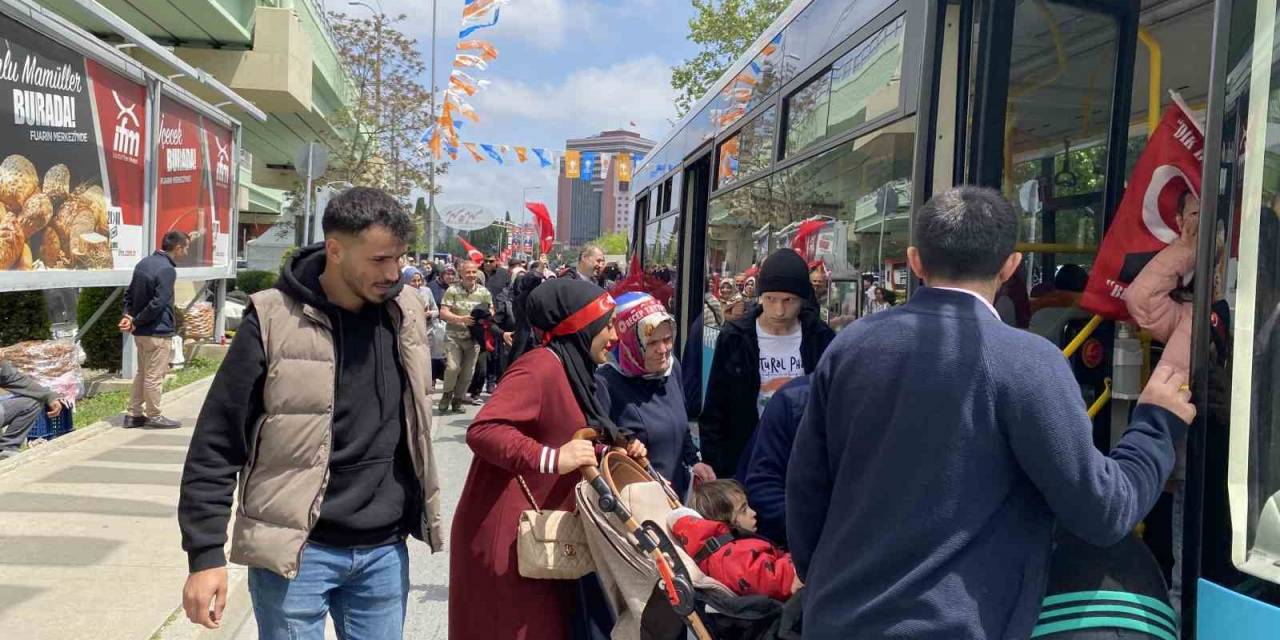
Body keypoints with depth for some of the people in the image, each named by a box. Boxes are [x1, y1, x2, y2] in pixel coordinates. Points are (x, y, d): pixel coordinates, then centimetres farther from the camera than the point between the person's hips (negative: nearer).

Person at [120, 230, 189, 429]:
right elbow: (158, 303, -23)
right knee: (155, 376, 2)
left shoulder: (144, 263, 10)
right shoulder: (167, 270, -19)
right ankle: (153, 416, 11)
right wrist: (136, 322, -12)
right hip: (158, 331, -9)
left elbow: (129, 293, 13)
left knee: (142, 373, 18)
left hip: (141, 331, 9)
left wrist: (128, 315, 2)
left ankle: (133, 414, 23)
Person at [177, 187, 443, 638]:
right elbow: (218, 441, -9)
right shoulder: (274, 321, -13)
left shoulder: (405, 311, 1)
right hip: (297, 550, -4)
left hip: (385, 550, 4)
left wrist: (420, 514, 18)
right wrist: (205, 552, -12)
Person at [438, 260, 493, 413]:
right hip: (454, 336, -3)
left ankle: (457, 401, 23)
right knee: (453, 367, -17)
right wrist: (460, 319, -23)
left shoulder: (484, 292, 6)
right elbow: (443, 313, -8)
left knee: (468, 372, 5)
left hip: (473, 337, 3)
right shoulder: (452, 290, -3)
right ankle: (447, 394, 10)